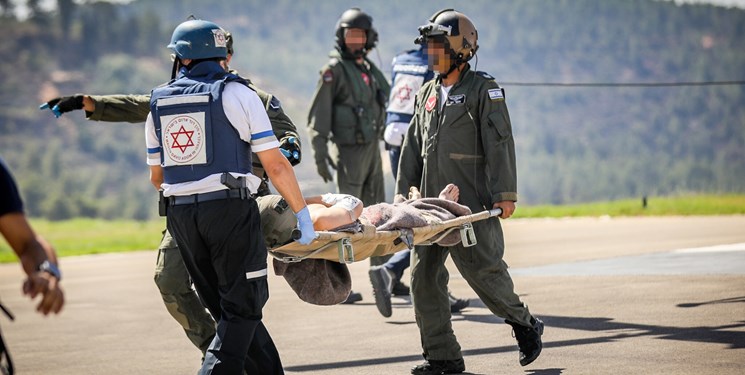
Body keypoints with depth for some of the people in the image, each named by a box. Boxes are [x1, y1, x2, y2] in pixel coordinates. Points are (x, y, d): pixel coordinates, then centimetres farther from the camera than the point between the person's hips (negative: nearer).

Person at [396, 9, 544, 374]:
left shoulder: (483, 90, -4)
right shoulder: (428, 94, 16)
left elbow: (500, 144, -10)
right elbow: (413, 147, 21)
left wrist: (505, 194, -16)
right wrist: (404, 193, 16)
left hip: (472, 206, -7)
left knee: (482, 271, -7)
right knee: (424, 276, 1)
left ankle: (524, 324, 19)